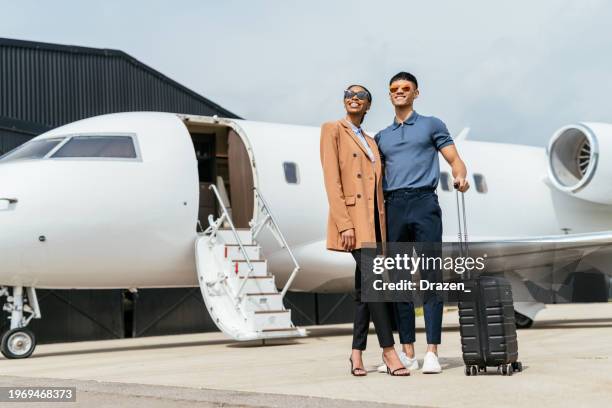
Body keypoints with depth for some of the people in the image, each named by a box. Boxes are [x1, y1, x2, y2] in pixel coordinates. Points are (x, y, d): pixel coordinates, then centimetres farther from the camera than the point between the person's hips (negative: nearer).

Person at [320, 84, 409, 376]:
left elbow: (377, 186, 17)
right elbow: (331, 179, -9)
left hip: (373, 219, 7)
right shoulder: (333, 130, 1)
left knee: (364, 288, 6)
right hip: (352, 217, -7)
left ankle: (357, 354, 11)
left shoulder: (371, 142, 21)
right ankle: (388, 350, -8)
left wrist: (383, 225, 7)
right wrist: (344, 224, -18)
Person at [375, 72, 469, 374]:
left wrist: (460, 177, -15)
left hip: (424, 203, -3)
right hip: (393, 207, 4)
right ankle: (407, 352, 8)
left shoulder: (432, 125, 13)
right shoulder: (381, 137, 23)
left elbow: (454, 160, 6)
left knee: (430, 277, -8)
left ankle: (432, 352, -7)